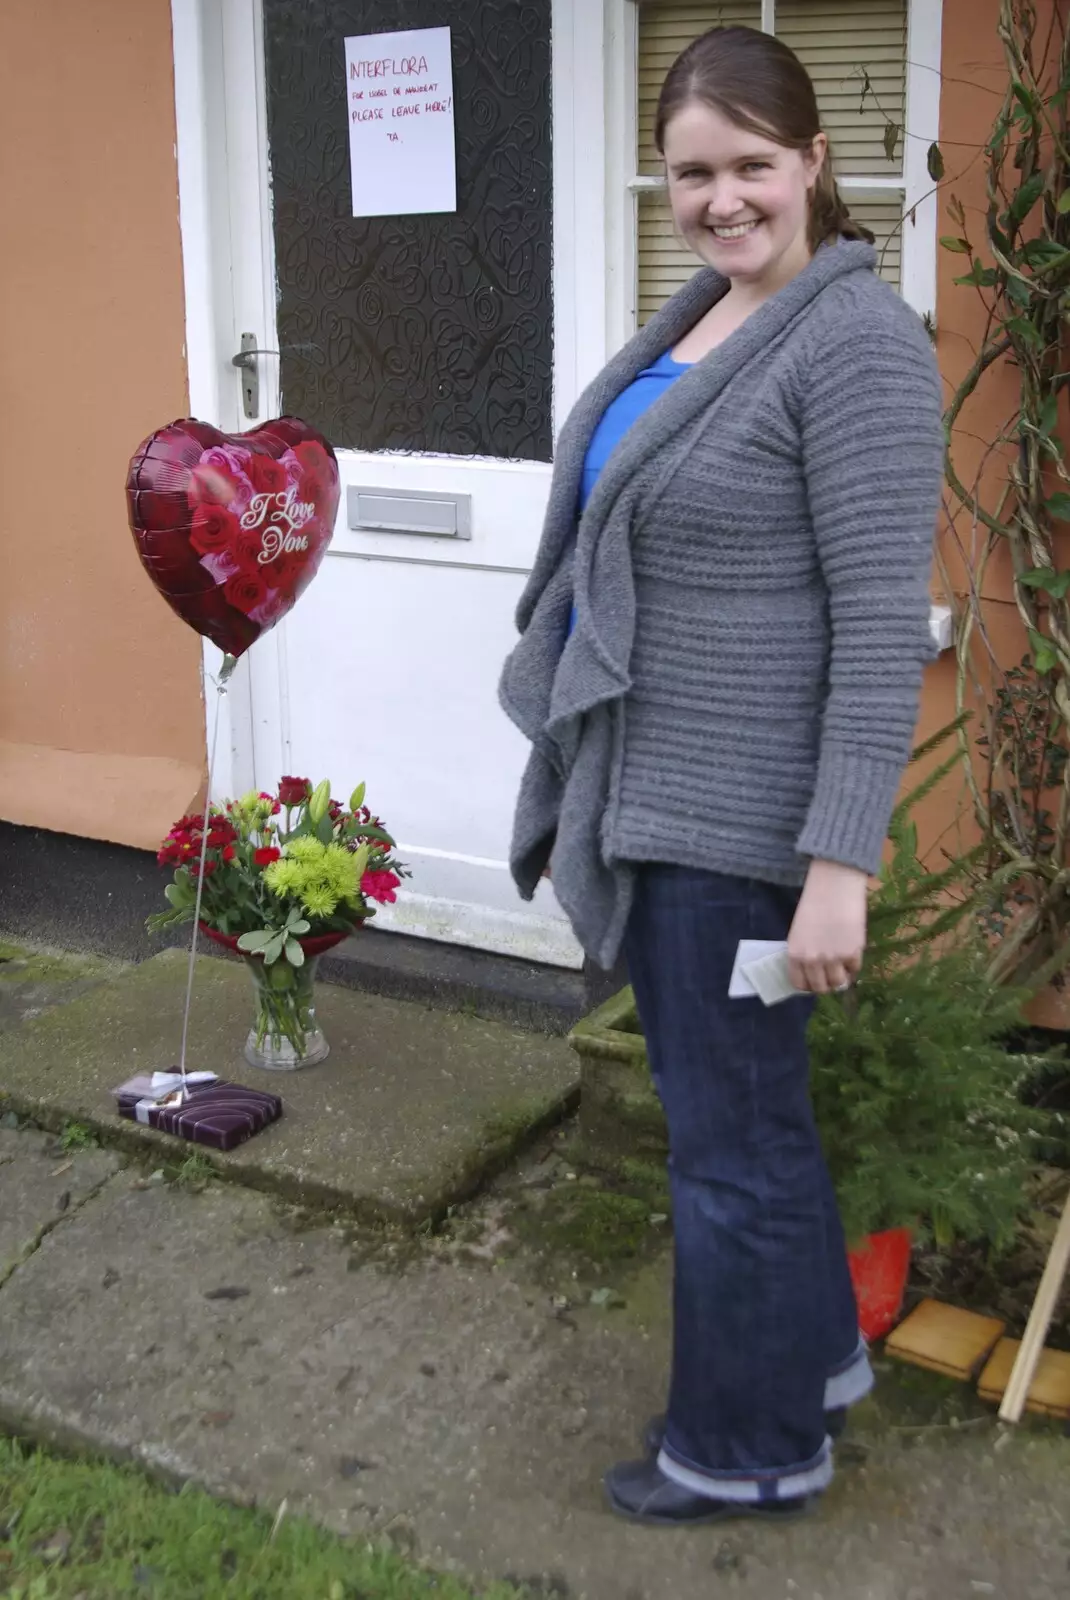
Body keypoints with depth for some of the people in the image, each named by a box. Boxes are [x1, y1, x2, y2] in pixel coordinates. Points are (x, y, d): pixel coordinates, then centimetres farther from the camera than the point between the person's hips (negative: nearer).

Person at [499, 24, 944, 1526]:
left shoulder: (855, 338, -16)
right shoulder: (696, 315, 11)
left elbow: (884, 620, -20)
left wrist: (841, 864, -23)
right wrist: (581, 778, 21)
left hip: (741, 821, -9)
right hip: (651, 796, 9)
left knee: (730, 1133, 6)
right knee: (730, 1103, 21)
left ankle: (752, 1444, 28)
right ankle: (815, 1354, 42)